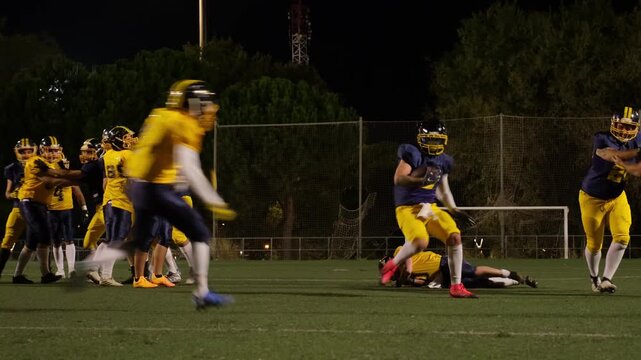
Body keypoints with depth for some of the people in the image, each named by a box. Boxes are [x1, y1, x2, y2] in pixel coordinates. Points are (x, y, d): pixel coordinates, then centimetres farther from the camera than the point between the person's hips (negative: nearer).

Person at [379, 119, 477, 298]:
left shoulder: (443, 161, 11)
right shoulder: (412, 154, -10)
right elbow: (398, 179, -21)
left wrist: (454, 211, 19)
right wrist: (421, 180, -34)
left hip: (430, 208, 7)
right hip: (408, 208, -7)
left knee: (454, 237, -11)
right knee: (420, 242, -31)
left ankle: (456, 287, -2)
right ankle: (392, 264, -2)